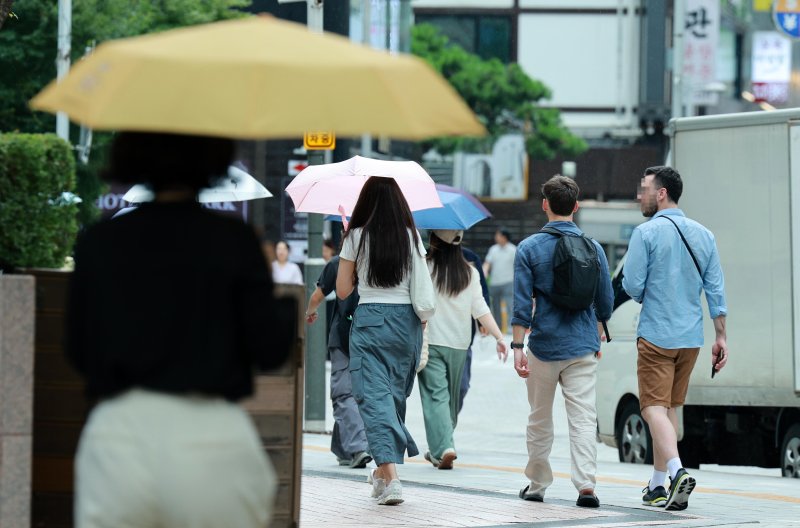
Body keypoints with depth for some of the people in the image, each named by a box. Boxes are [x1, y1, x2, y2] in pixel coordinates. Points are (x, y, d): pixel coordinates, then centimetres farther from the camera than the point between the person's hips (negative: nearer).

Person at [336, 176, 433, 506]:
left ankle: (391, 477, -22)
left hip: (370, 319, -3)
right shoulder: (411, 238, 2)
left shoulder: (357, 237, -4)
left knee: (374, 395, -6)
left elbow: (342, 290, 1)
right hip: (406, 319, 3)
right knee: (396, 394, 16)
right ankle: (383, 472, 29)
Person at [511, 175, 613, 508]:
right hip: (582, 348, 1)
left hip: (543, 346, -1)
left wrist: (517, 347, -9)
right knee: (583, 418, -3)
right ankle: (585, 484, -17)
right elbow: (604, 304, 9)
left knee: (539, 420, 13)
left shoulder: (530, 248, -5)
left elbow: (522, 303, -10)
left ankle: (537, 485, 20)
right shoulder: (593, 248, 2)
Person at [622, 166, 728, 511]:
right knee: (670, 408, 15)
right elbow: (716, 290, 7)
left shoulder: (647, 233, -9)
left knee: (654, 407, -7)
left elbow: (632, 285, -10)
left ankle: (677, 471, -29)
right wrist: (721, 337, 9)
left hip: (656, 336, -6)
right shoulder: (703, 235, 8)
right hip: (691, 337, 6)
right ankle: (657, 486, 19)